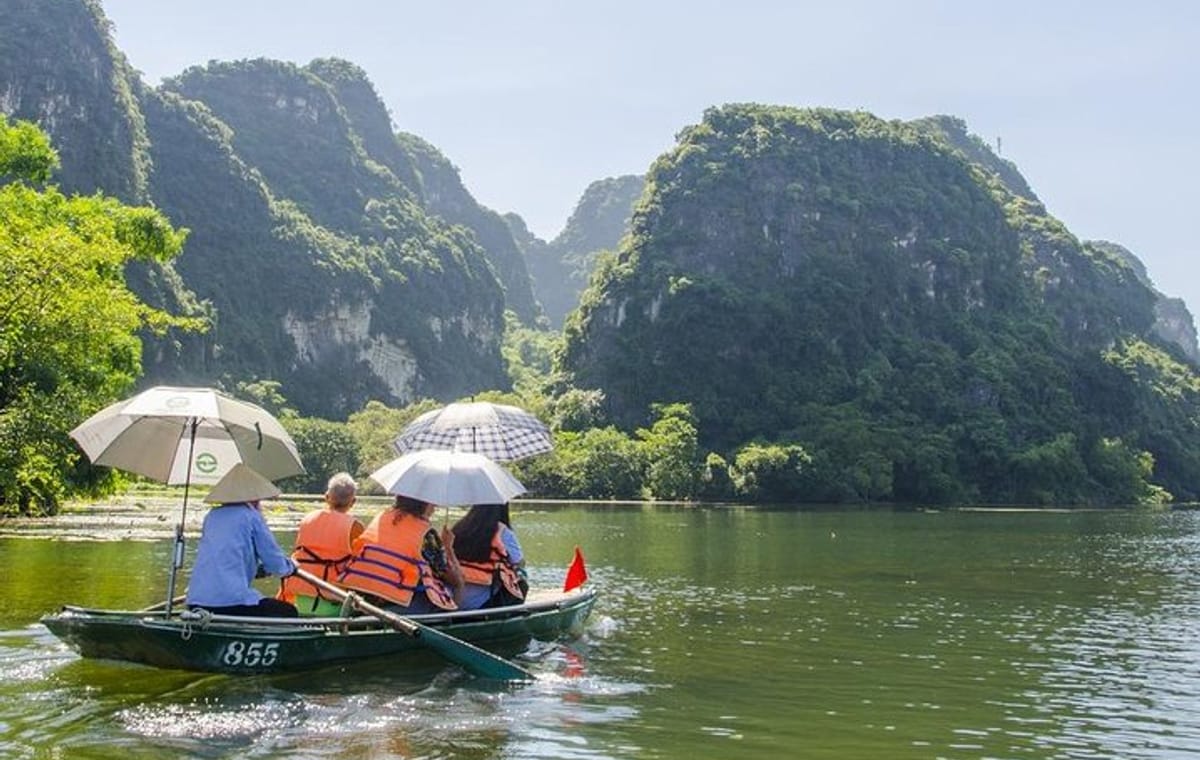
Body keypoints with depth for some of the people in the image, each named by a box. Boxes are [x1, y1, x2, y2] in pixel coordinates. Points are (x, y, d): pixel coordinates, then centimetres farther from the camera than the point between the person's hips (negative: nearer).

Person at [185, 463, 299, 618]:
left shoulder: (211, 516, 16)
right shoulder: (251, 516, -1)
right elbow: (277, 566, -1)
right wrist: (291, 566, 22)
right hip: (232, 601, -7)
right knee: (289, 613, 12)